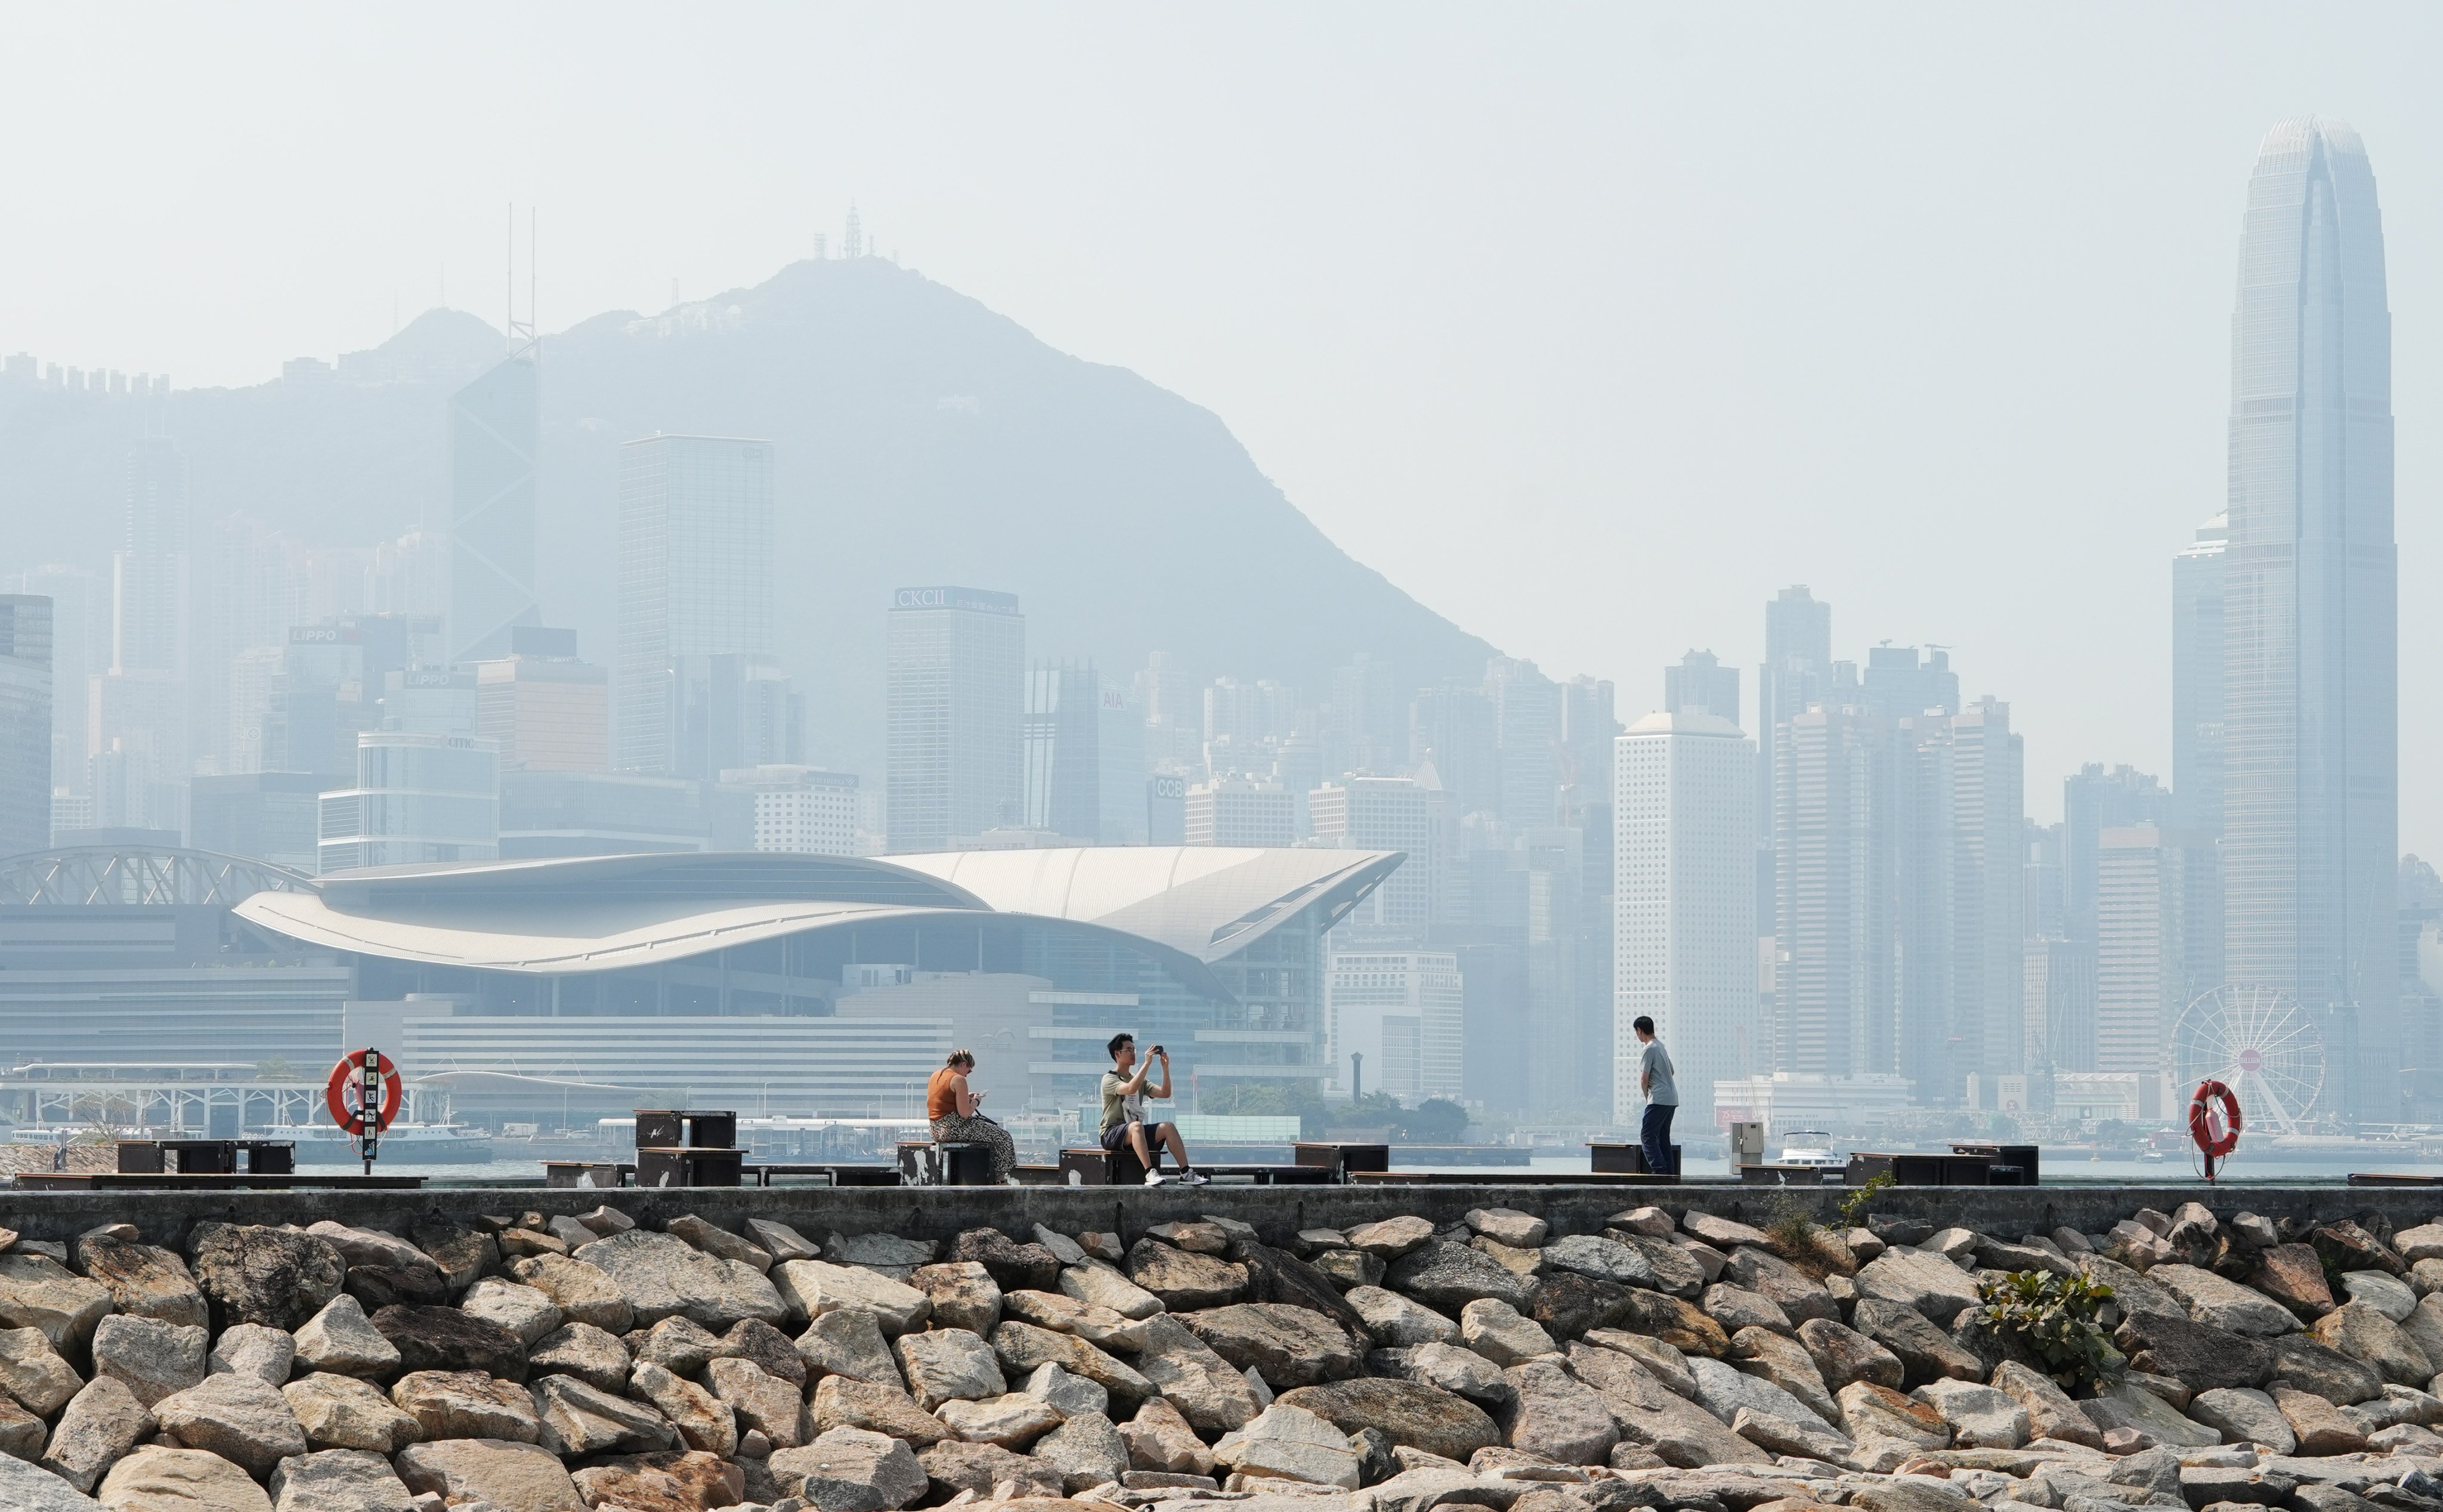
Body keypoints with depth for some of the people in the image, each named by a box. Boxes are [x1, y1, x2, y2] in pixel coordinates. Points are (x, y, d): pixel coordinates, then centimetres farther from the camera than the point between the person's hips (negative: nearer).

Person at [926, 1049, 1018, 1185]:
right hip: (954, 1128, -10)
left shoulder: (936, 1076, 13)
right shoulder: (958, 1080, -15)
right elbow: (965, 1113, -19)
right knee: (1002, 1137, 2)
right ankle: (1001, 1179, 6)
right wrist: (976, 1100, -1)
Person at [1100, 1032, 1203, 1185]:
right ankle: (1150, 1173, -49)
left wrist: (1165, 1068, -4)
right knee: (1136, 1126, -38)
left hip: (1134, 1133, 7)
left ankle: (1186, 1173, -23)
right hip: (1111, 1134, -7)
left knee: (1168, 1127, -15)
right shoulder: (1109, 1079, -3)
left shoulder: (1138, 1080, 20)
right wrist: (1147, 1063, -23)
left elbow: (1164, 1093, 8)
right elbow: (1130, 1089, -25)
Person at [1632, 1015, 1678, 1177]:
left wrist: (1647, 1097, 4)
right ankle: (1670, 1171, 7)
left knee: (1647, 1135, -8)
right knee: (1663, 1136, 12)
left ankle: (1659, 1169, -19)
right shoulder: (1661, 1047, 18)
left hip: (1659, 1098, -9)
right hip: (1672, 1098, 9)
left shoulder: (1650, 1049, -11)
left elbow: (1644, 1079, -13)